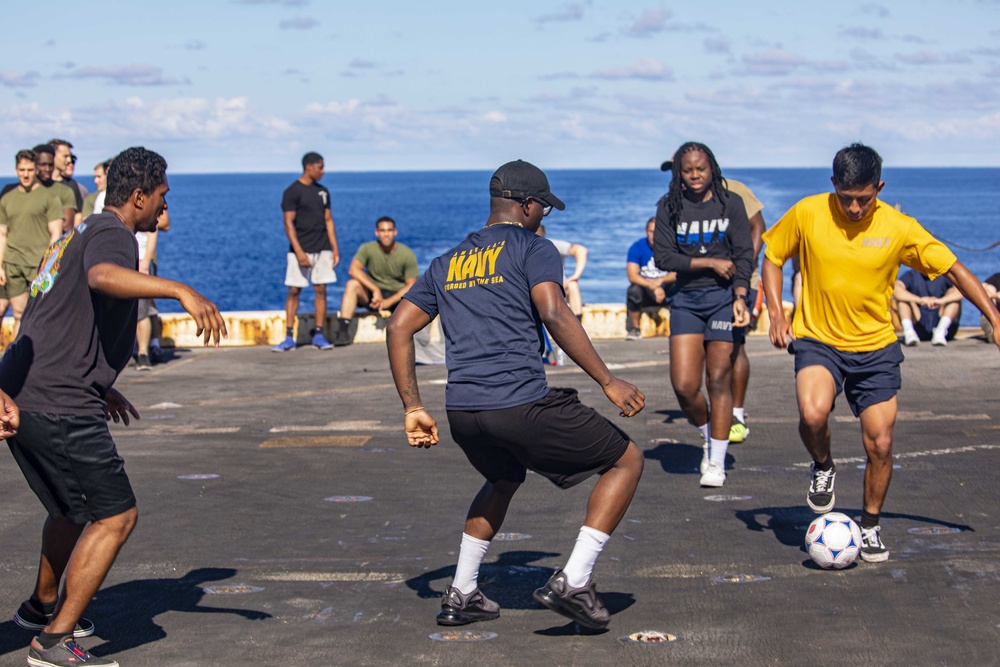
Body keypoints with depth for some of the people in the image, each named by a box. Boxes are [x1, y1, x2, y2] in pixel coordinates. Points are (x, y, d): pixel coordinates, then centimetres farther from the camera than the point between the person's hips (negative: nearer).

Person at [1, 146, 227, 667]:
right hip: (58, 406, -10)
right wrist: (180, 291, -46)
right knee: (116, 516, -5)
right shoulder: (111, 234, -9)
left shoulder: (81, 233, 22)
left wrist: (100, 388, 40)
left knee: (72, 508, 28)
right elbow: (104, 276, -35)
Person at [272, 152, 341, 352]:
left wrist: (335, 248, 7)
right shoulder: (292, 192, -6)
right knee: (294, 291, -3)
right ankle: (289, 337, 0)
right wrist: (298, 251, -18)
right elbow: (288, 223, -10)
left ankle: (318, 334, 7)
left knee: (321, 290, 2)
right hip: (301, 249, -5)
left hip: (322, 249, 5)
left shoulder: (322, 191, 11)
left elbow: (328, 220, 14)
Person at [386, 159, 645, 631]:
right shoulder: (532, 248, 2)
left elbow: (398, 327, 18)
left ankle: (461, 595, 31)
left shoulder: (447, 262, 21)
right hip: (521, 405, -7)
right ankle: (572, 582, -2)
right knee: (626, 460, 9)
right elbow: (554, 314, -14)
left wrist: (413, 408, 19)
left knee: (504, 479, 36)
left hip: (461, 411, 7)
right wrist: (608, 383, -13)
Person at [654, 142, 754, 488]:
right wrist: (710, 263, -11)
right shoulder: (669, 207, 5)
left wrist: (740, 296, -16)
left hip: (724, 296, -2)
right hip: (686, 299, 2)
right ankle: (708, 437, 24)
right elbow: (663, 255, -3)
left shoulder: (731, 204, 3)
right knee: (684, 385, -6)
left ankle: (717, 462, 7)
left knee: (719, 381, -4)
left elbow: (744, 255, -1)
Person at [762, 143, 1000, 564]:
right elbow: (773, 257, 6)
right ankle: (823, 468, 5)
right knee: (812, 413, -29)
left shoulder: (898, 228, -10)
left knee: (880, 445, -1)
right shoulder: (807, 214, -10)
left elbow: (954, 269, -2)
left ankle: (870, 526, 24)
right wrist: (776, 312, -7)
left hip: (876, 346, 1)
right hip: (818, 338, -1)